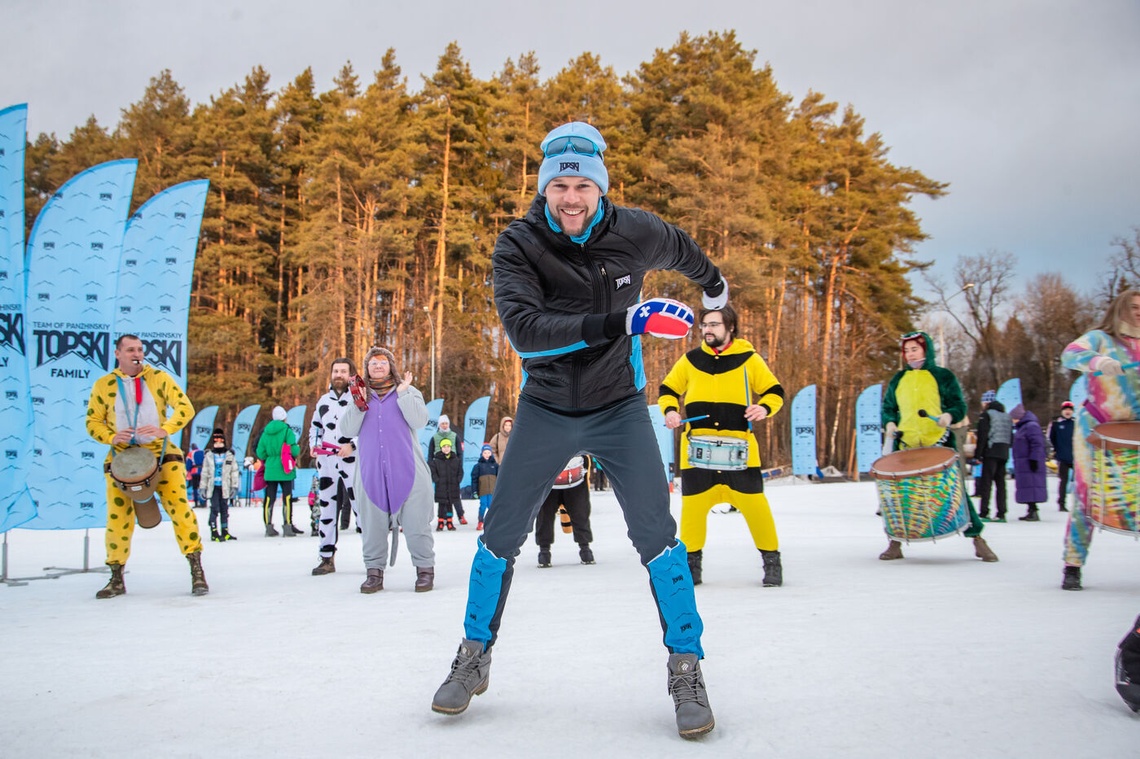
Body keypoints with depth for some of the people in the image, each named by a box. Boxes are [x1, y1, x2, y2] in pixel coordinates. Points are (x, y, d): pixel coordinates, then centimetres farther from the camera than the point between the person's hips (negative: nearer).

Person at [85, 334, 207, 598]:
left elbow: (185, 407, -5)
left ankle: (197, 571, -6)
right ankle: (116, 579, 16)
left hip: (160, 454, -1)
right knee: (118, 516, -1)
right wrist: (111, 437, -12)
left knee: (179, 507, -12)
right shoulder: (103, 385, 6)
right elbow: (93, 422, 10)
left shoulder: (158, 378, 2)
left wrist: (164, 429, -23)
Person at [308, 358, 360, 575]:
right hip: (326, 463, 6)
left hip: (353, 461, -6)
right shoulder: (323, 400, 17)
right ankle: (326, 559, 15)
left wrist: (352, 445, -18)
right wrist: (313, 444, 12)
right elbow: (315, 425, 29)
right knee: (326, 508, 8)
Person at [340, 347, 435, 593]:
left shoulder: (408, 392, 9)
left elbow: (419, 421, -7)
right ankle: (374, 571, 10)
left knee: (415, 522, -2)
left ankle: (425, 569, 6)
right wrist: (359, 403, -11)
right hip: (371, 473, 2)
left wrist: (402, 393, -14)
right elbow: (348, 430, 2)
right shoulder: (359, 394, 14)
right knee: (372, 524, 3)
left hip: (406, 471, -2)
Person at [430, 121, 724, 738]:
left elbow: (681, 250, 14)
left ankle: (686, 669, 4)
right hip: (545, 409, 0)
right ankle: (474, 658, 22)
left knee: (655, 534, -10)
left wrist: (714, 284, 34)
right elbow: (524, 331, -31)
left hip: (619, 407, 0)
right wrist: (619, 321, -38)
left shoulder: (634, 234, -11)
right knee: (501, 533, 4)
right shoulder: (518, 245, -16)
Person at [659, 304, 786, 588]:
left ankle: (771, 559, 12)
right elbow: (667, 390, 17)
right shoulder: (690, 360, 8)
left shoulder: (749, 359, 3)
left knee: (753, 502, -5)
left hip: (739, 447, -2)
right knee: (693, 504, 0)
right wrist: (670, 411, -2)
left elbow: (774, 391, 9)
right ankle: (691, 560, 18)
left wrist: (764, 408, -12)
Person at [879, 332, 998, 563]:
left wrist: (949, 416, -19)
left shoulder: (943, 376, 5)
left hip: (939, 444, -3)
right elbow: (888, 407, 19)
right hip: (905, 446, 3)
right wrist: (889, 423, -2)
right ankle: (895, 543, 11)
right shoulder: (898, 379, 13)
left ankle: (977, 538, 6)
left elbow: (959, 405, 3)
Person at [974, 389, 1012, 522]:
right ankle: (1001, 513, 6)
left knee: (986, 482, -7)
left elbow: (982, 436, -10)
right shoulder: (1007, 416, 19)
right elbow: (1011, 437, 20)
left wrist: (978, 455, -9)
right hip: (1004, 454, 7)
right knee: (1000, 483, 9)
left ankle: (983, 512, -12)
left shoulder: (987, 415, -5)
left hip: (991, 453, -7)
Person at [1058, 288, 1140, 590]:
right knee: (1086, 497, -6)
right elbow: (1070, 355, -18)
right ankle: (1073, 566, 0)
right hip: (1095, 429, -3)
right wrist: (1096, 362, -39)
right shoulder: (1099, 338, 1)